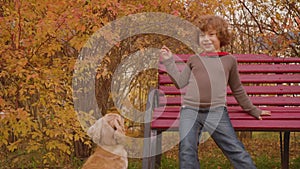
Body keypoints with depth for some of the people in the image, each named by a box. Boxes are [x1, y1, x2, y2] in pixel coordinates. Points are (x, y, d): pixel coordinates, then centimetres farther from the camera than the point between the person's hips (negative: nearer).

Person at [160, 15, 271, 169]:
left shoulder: (229, 60, 17)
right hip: (190, 110, 1)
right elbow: (180, 82, 15)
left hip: (216, 111, -1)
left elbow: (237, 89, 26)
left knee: (235, 149, -8)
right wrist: (169, 61, 14)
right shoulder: (194, 60, 20)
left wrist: (252, 110, 30)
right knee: (187, 149, -18)